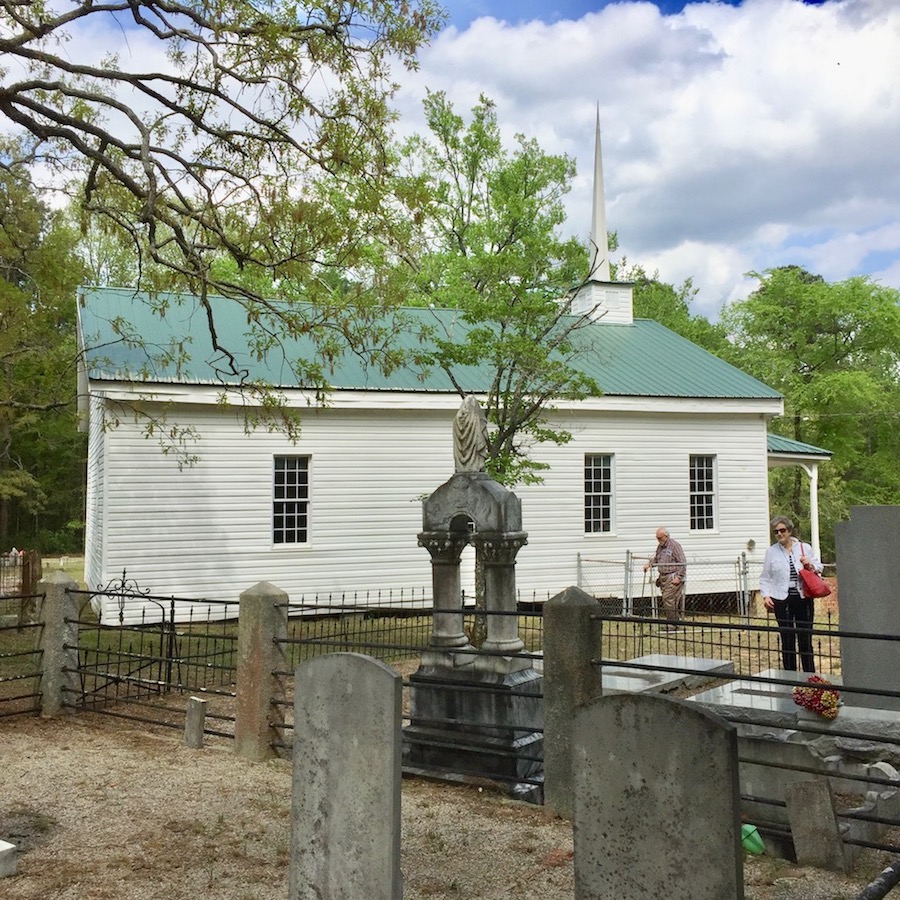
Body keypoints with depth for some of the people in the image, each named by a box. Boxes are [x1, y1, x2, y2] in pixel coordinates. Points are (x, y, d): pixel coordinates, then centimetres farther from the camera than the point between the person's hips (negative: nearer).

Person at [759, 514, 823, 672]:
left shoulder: (804, 548, 5)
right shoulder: (771, 552, 4)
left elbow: (819, 568, 12)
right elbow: (765, 578, 6)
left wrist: (811, 565, -9)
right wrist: (766, 595, -5)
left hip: (803, 599, 0)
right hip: (782, 600, 0)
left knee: (805, 640, 5)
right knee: (787, 641, 4)